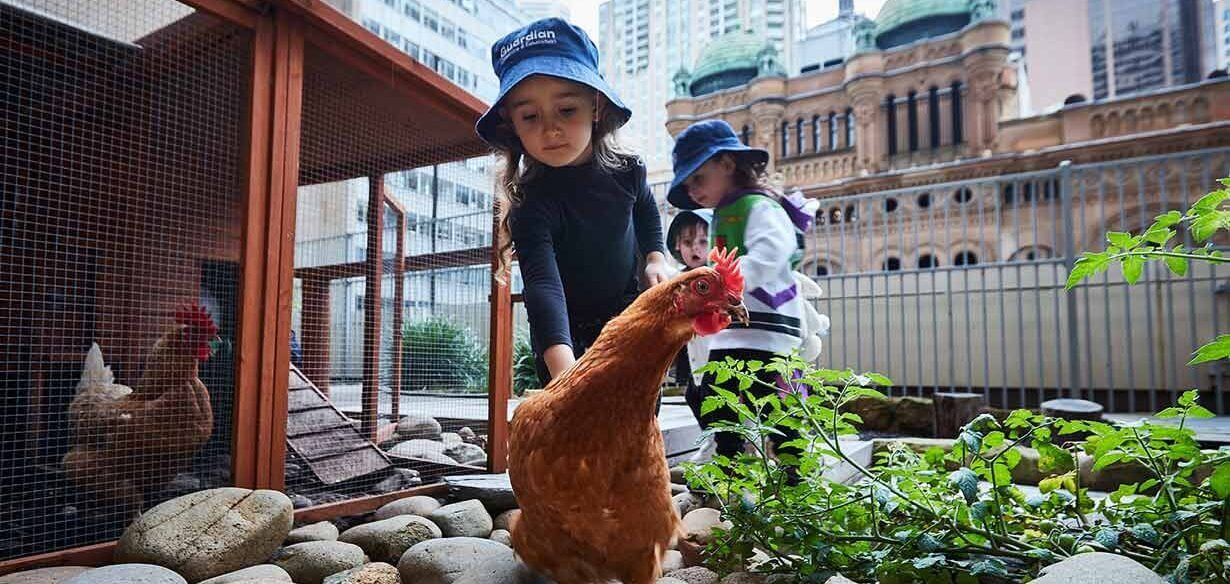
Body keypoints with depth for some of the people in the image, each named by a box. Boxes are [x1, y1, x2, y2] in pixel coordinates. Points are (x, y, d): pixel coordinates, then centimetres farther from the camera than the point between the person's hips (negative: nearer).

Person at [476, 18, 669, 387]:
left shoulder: (627, 170, -13)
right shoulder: (531, 203, -28)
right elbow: (543, 283, -43)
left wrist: (655, 256, -3)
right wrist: (563, 367, -56)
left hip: (629, 318, 4)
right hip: (568, 333, -3)